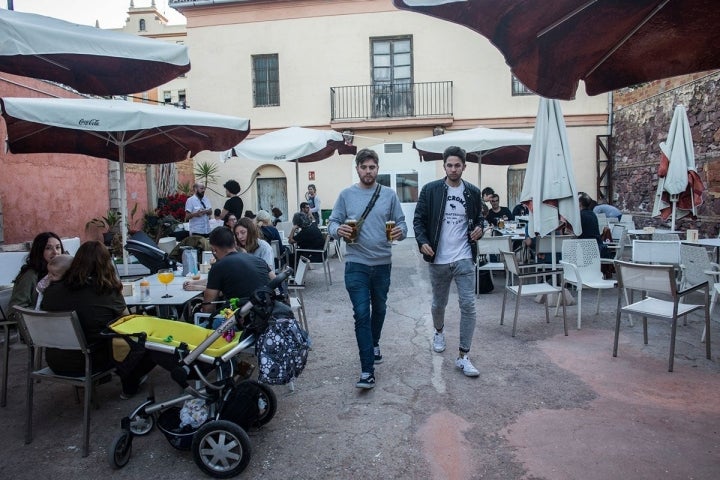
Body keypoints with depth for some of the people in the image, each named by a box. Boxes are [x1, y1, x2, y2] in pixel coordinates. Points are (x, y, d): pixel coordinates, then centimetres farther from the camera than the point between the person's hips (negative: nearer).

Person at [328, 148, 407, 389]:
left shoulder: (389, 194, 1)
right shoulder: (346, 194, -1)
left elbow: (401, 223, 1)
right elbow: (332, 222, 0)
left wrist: (400, 231, -22)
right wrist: (338, 230, -23)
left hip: (383, 263, 2)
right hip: (356, 264, -2)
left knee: (379, 308, 20)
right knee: (361, 314, -6)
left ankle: (374, 344, 48)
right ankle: (367, 370, -1)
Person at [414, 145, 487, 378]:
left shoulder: (473, 192, 3)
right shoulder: (430, 190, -3)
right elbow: (419, 219, -1)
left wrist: (479, 229, -7)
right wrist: (422, 242, -17)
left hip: (464, 259, 1)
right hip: (438, 259, -1)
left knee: (468, 305, -6)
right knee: (439, 303, 16)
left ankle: (463, 356, 3)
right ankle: (439, 331, 48)